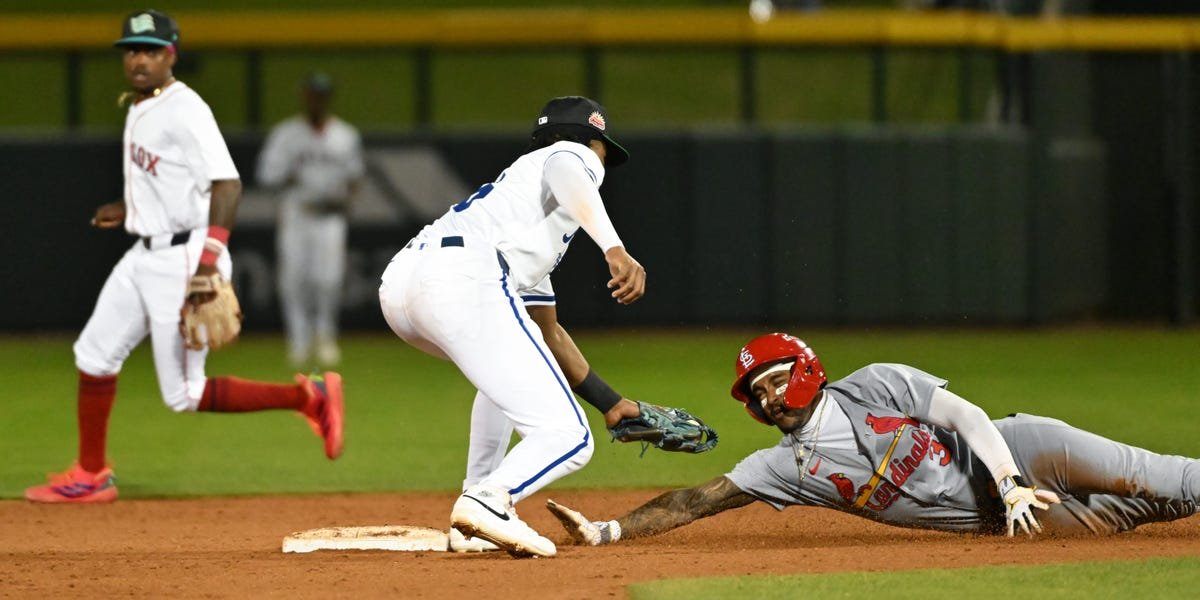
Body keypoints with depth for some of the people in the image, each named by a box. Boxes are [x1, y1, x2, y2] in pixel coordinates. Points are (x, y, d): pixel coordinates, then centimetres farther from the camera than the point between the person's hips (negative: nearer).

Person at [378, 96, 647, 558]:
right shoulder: (574, 156, 21)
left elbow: (549, 333, 46)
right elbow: (565, 175, -8)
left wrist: (610, 403, 50)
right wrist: (614, 248, -23)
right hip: (463, 278, -9)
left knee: (510, 360, 38)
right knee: (567, 438, -7)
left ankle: (478, 511, 28)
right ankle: (487, 502, -33)